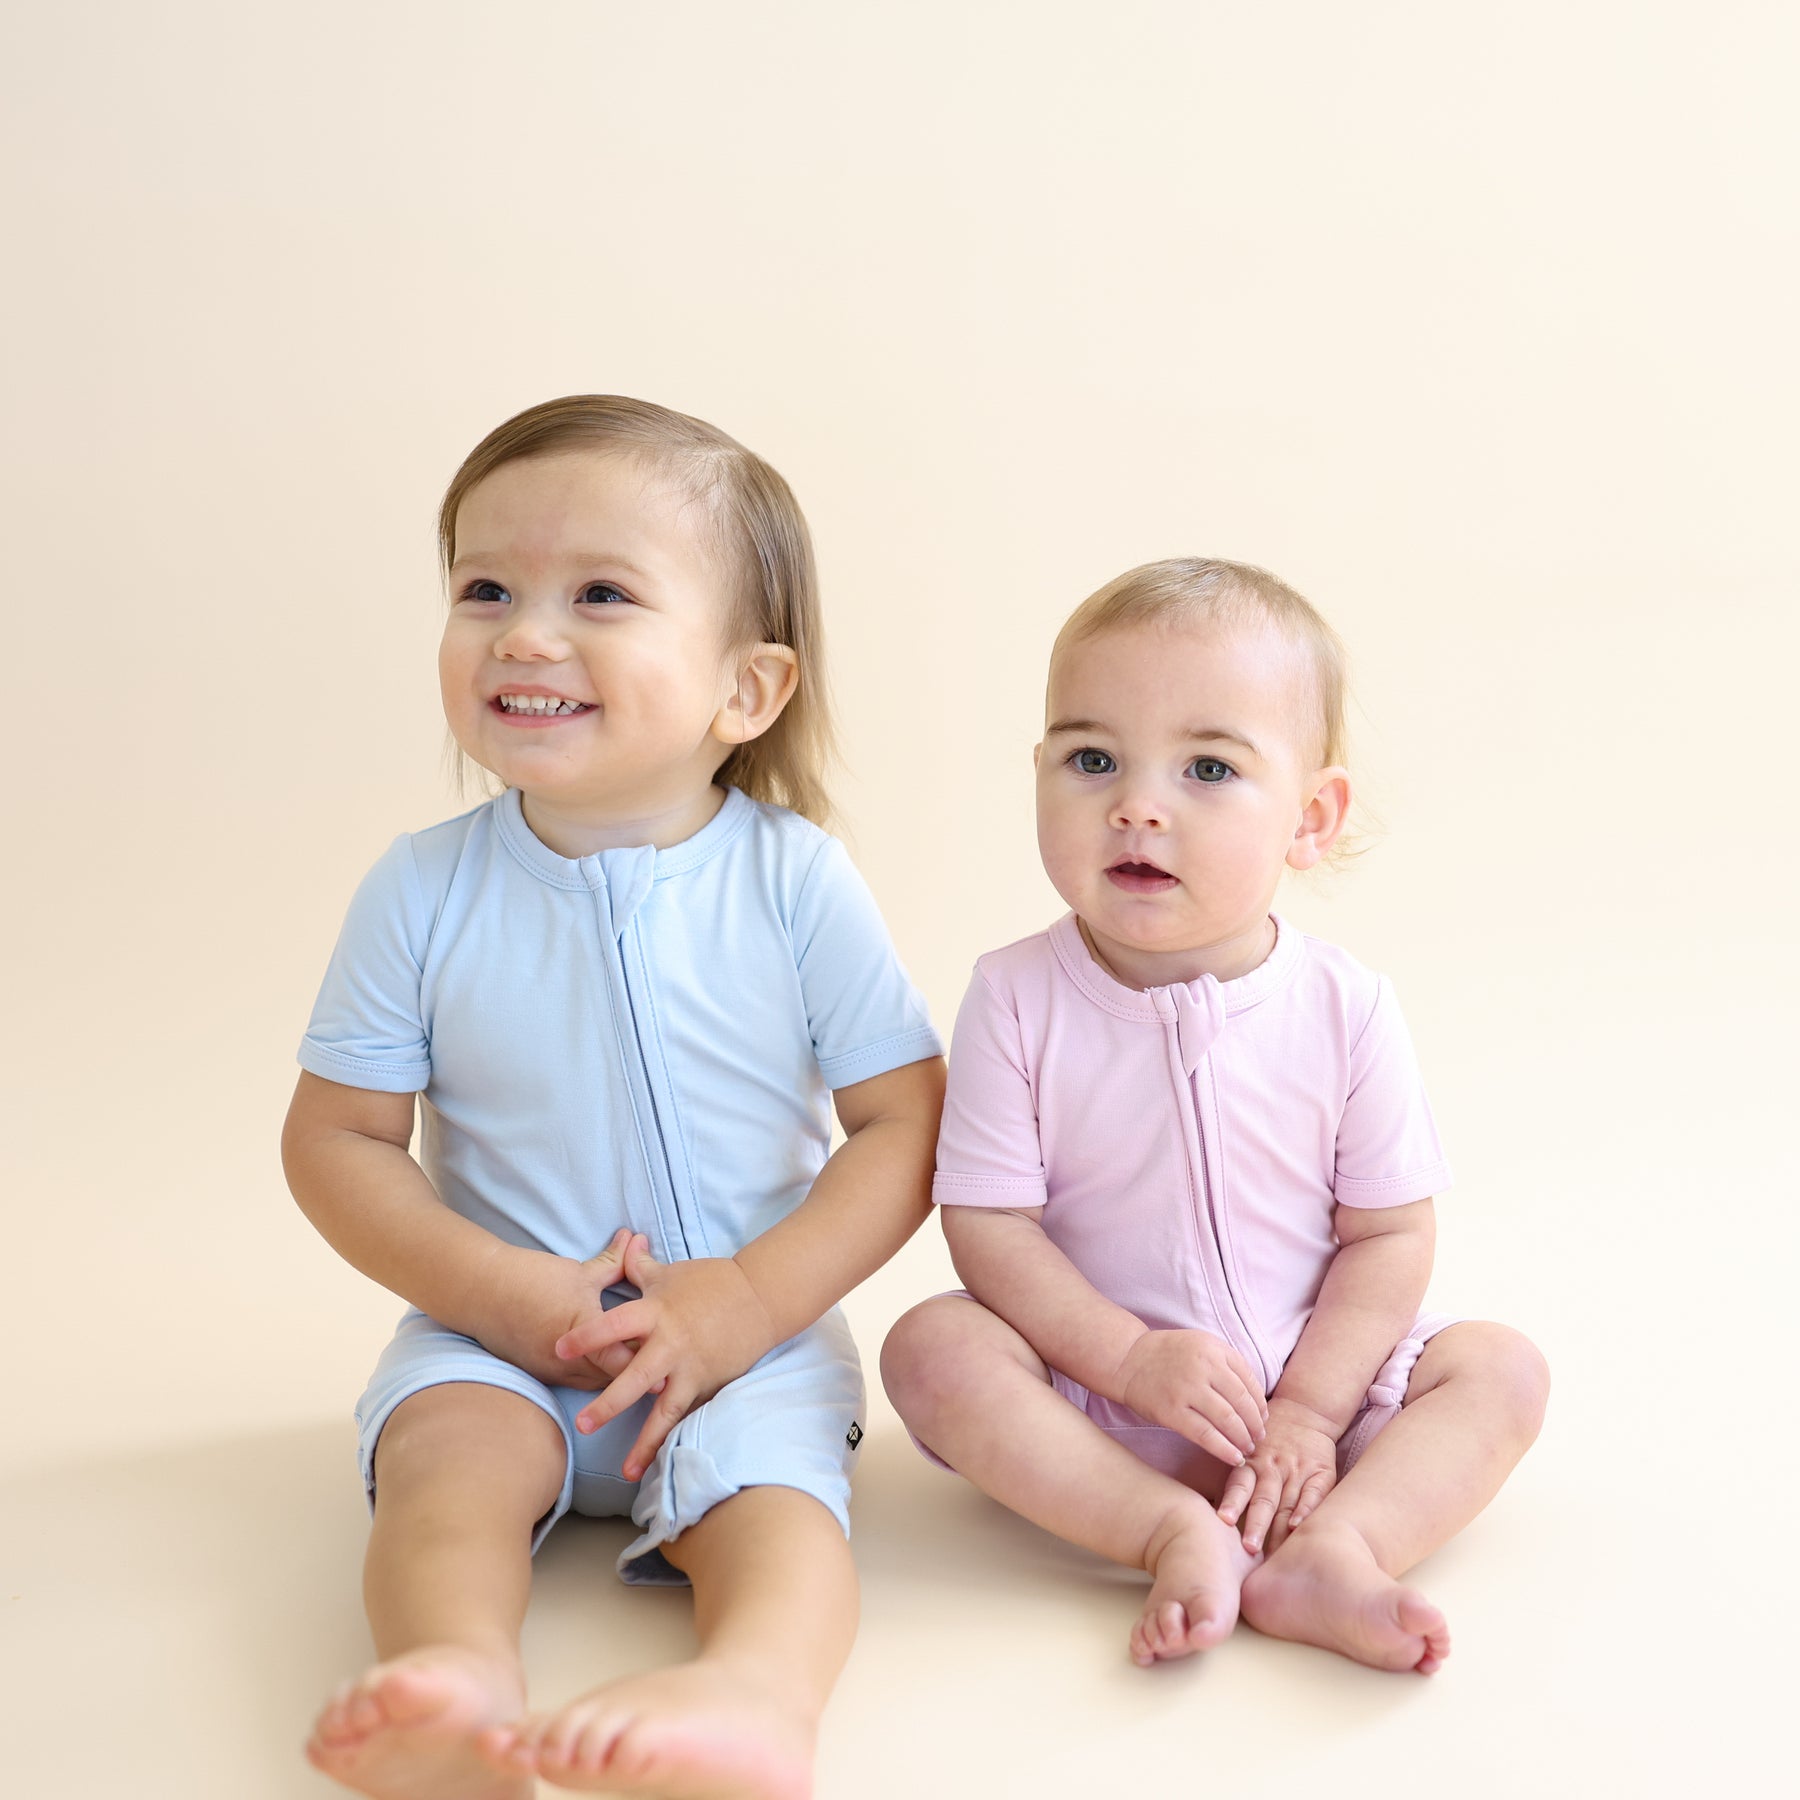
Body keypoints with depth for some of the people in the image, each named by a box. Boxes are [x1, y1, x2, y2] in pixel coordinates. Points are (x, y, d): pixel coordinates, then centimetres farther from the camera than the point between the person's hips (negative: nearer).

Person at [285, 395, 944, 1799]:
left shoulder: (794, 879, -9)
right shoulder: (424, 890, -5)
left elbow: (907, 1123, -7)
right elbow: (335, 1140, -2)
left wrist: (748, 1300, -18)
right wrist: (513, 1297, -15)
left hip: (750, 1333, -1)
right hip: (502, 1332, 1)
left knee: (767, 1475, -29)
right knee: (448, 1447, -28)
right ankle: (463, 1686, -52)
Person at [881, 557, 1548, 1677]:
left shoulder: (1345, 1007, -9)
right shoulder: (1018, 999, -12)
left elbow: (1390, 1234, -5)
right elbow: (988, 1224, -12)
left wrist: (1309, 1410, -15)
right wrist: (1131, 1358, -22)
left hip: (1317, 1377, 2)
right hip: (1094, 1382, -1)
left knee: (1500, 1368, -13)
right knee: (933, 1347, -25)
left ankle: (1328, 1550, -31)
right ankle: (1176, 1534, -28)